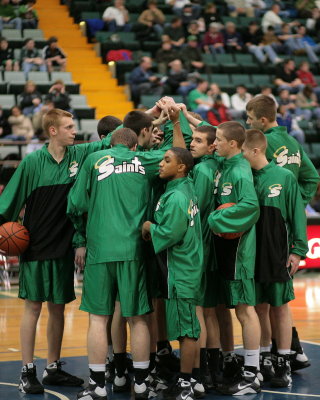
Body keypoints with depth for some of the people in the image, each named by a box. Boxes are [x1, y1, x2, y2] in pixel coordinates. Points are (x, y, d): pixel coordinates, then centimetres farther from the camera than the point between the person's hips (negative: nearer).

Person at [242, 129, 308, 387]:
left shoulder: (284, 177, -8)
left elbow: (297, 215, -5)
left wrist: (298, 250, -8)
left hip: (278, 254, -3)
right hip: (252, 254, 3)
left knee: (280, 307, 4)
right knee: (259, 307, 11)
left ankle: (284, 364, 12)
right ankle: (262, 358, 23)